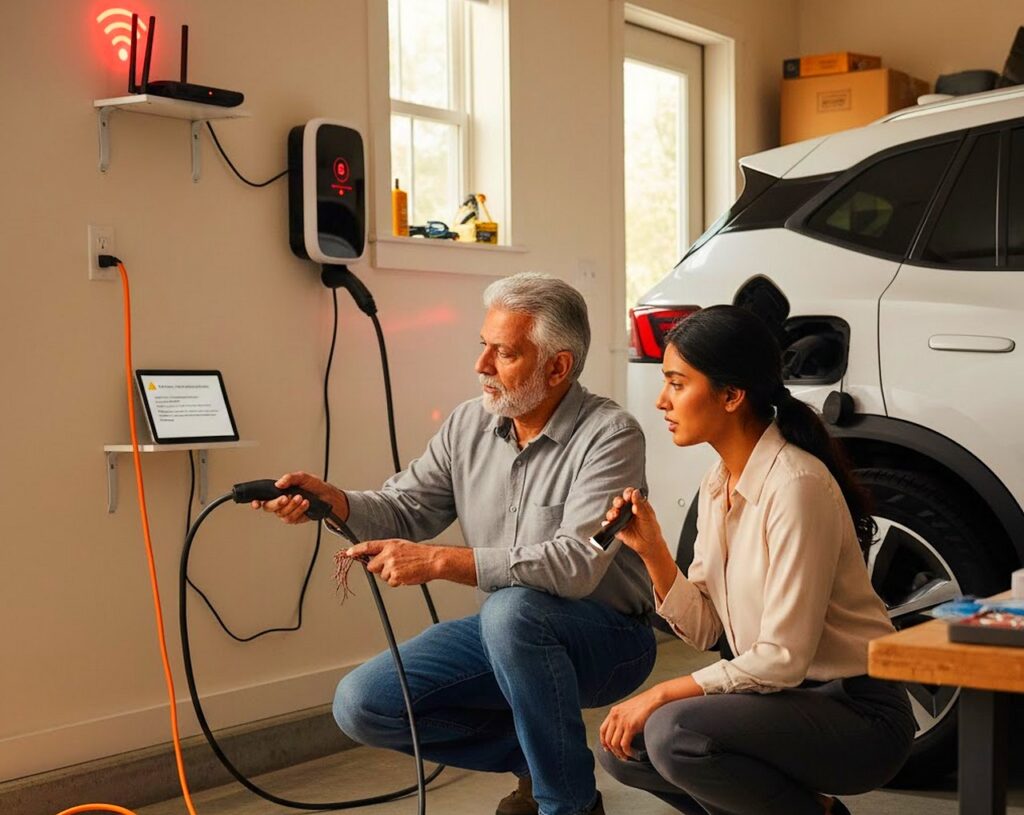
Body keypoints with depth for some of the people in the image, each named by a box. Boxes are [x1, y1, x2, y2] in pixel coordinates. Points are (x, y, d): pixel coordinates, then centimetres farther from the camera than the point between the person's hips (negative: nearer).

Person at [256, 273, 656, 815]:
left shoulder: (609, 435, -19)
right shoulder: (468, 425, 1)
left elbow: (576, 565, -30)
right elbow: (405, 509, 4)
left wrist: (441, 562, -33)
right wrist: (333, 501, -18)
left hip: (607, 638, -6)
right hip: (507, 634, 7)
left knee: (510, 610, -38)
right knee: (361, 705, -6)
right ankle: (535, 756, 9)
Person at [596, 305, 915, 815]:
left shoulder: (796, 485, -21)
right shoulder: (717, 485, 6)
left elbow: (782, 659, -23)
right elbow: (703, 630, 6)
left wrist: (662, 695, -19)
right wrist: (652, 552, -8)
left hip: (856, 712, -8)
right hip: (786, 700, 9)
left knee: (672, 732, -27)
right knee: (621, 746, -4)